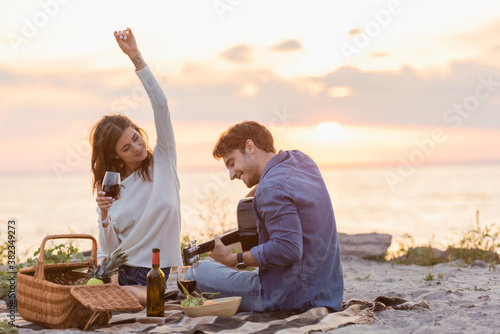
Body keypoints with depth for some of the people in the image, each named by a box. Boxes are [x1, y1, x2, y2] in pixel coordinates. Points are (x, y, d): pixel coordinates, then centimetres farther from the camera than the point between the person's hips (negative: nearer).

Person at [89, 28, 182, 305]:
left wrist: (136, 57, -12)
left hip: (157, 276, -2)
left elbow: (160, 105, -7)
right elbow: (109, 249, 5)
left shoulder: (163, 161, 4)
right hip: (120, 271, 2)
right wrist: (104, 216, -15)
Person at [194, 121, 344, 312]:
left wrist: (233, 259, -20)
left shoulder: (273, 189, -21)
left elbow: (287, 249, -29)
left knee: (199, 270, -4)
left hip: (291, 298, -10)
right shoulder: (302, 160, 10)